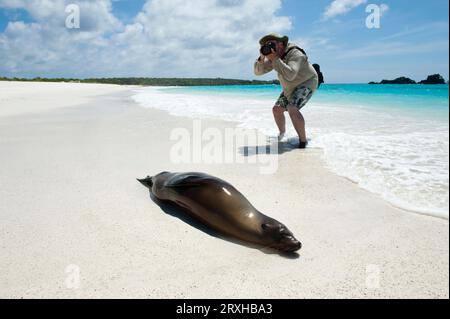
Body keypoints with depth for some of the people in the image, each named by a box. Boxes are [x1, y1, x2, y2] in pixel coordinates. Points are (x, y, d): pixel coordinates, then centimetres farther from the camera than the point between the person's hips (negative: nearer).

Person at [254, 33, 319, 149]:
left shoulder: (295, 54, -30)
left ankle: (303, 141, -20)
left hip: (306, 83, -8)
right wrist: (262, 57, -26)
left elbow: (289, 75, -44)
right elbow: (258, 71, -8)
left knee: (292, 109, -30)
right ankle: (282, 133, 36)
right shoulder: (273, 56, -6)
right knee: (277, 109, 10)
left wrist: (275, 59, -42)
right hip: (289, 88, 8)